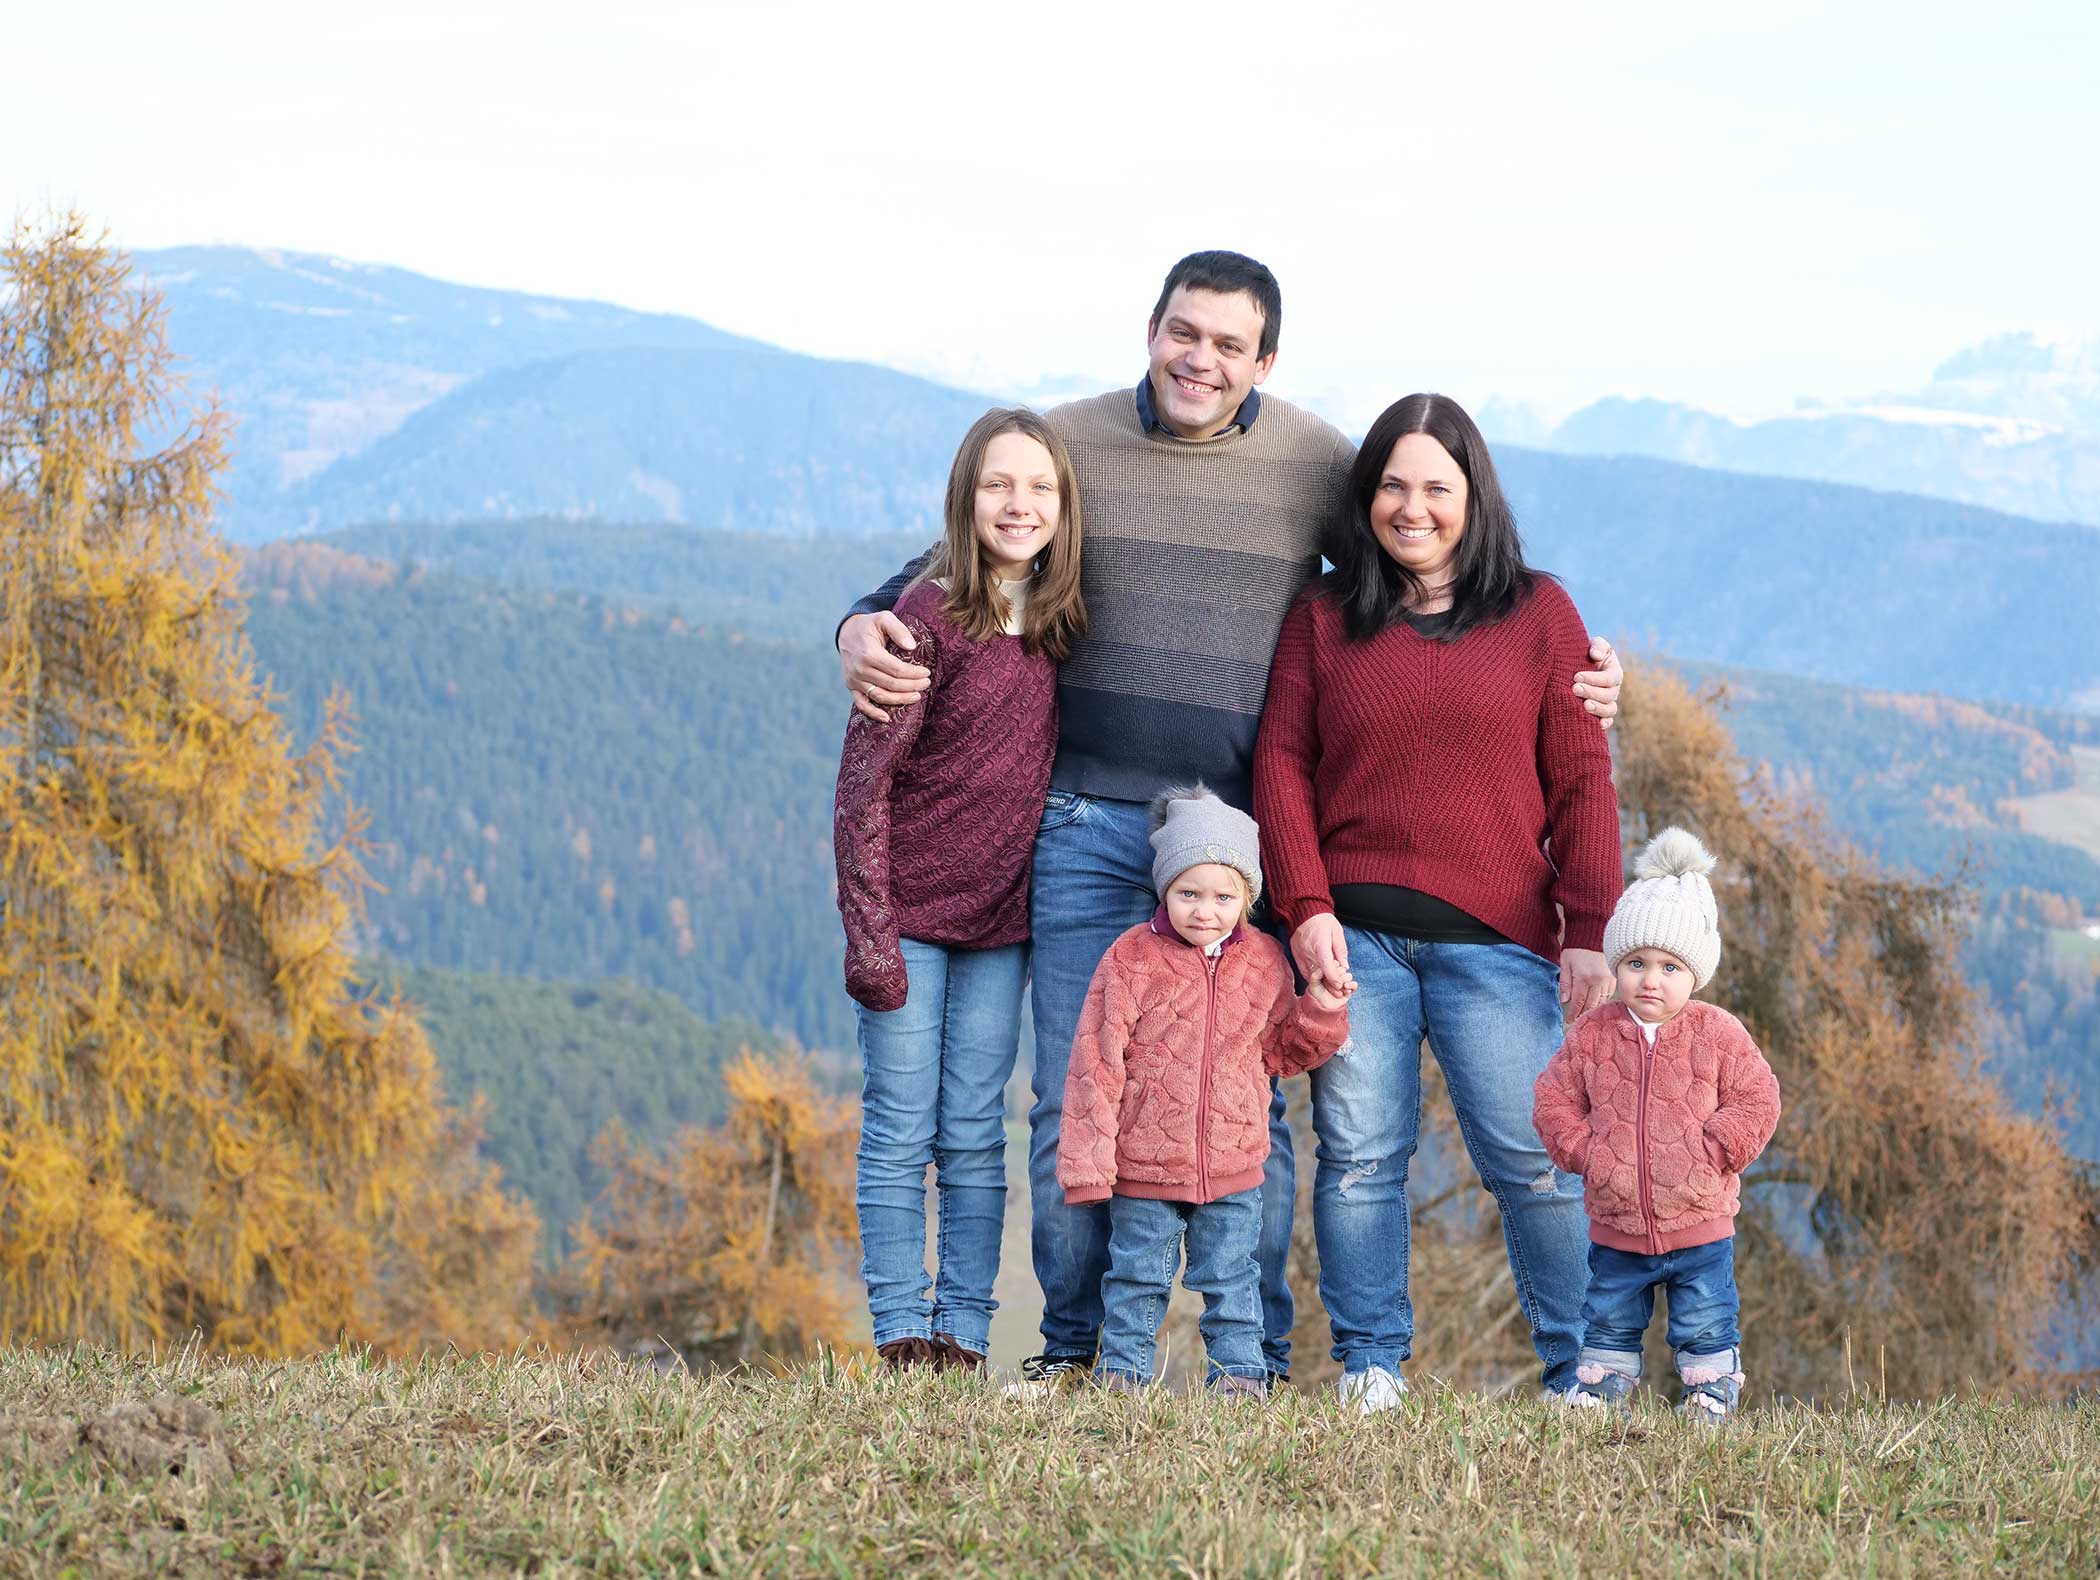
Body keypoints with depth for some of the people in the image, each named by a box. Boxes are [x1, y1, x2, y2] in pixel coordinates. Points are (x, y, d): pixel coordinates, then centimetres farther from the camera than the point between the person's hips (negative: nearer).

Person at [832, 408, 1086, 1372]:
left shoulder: (1061, 623, 4)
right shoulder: (930, 616, -11)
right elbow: (863, 780, -11)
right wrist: (867, 932, -14)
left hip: (1000, 921, 4)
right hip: (906, 912, -4)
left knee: (974, 1136, 6)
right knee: (900, 1133, 0)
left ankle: (964, 1339, 11)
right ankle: (903, 1343, 5)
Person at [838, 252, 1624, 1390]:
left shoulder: (1320, 468, 4)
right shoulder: (1066, 445, 5)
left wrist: (1563, 678, 5)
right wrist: (863, 630, -5)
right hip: (1088, 826, 1)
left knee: (1246, 1105, 0)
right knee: (1073, 1100, 2)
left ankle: (1258, 1366, 9)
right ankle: (1073, 1349, 14)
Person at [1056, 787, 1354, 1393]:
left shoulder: (1264, 962, 2)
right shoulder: (1132, 959, -9)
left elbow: (1282, 1052, 14)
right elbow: (1096, 1064, -9)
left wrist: (1320, 1012, -5)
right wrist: (1087, 1160, -12)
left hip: (1234, 1166, 2)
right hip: (1143, 1166, -2)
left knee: (1232, 1279, 10)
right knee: (1137, 1277, 8)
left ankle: (1239, 1370, 19)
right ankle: (1123, 1370, 20)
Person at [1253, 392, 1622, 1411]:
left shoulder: (1539, 614, 9)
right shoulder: (1322, 618, 11)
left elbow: (1580, 781, 6)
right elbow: (1282, 764, 7)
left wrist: (1589, 931, -2)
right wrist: (1306, 908, -5)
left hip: (1497, 941, -1)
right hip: (1353, 934, 1)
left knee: (1533, 1159, -6)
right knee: (1359, 1154, -1)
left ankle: (1580, 1372, 3)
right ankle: (1369, 1367, 5)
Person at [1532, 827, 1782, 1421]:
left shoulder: (1717, 1034, -7)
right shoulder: (1592, 1036, -3)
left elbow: (1755, 1100, -6)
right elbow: (1555, 1101, 3)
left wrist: (1714, 1150, -15)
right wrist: (1584, 1151, -8)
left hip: (1699, 1225, -2)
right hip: (1616, 1229, 2)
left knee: (1706, 1326, 8)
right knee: (1608, 1320, 15)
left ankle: (1713, 1389, 24)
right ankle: (1601, 1383, 31)